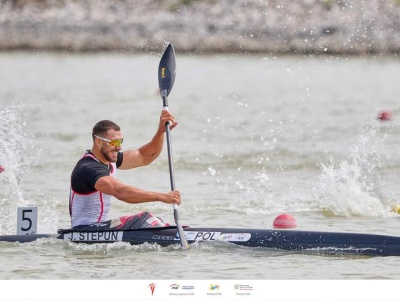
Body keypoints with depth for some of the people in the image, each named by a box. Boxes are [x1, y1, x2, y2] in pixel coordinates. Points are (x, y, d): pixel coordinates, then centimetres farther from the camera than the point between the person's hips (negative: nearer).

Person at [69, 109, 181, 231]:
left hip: (99, 226, 10)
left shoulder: (108, 159, 8)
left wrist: (161, 131, -2)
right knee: (144, 219, -20)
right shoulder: (88, 168, -22)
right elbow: (120, 192, -35)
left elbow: (145, 157, 14)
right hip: (84, 230, -10)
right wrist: (162, 197, -39)